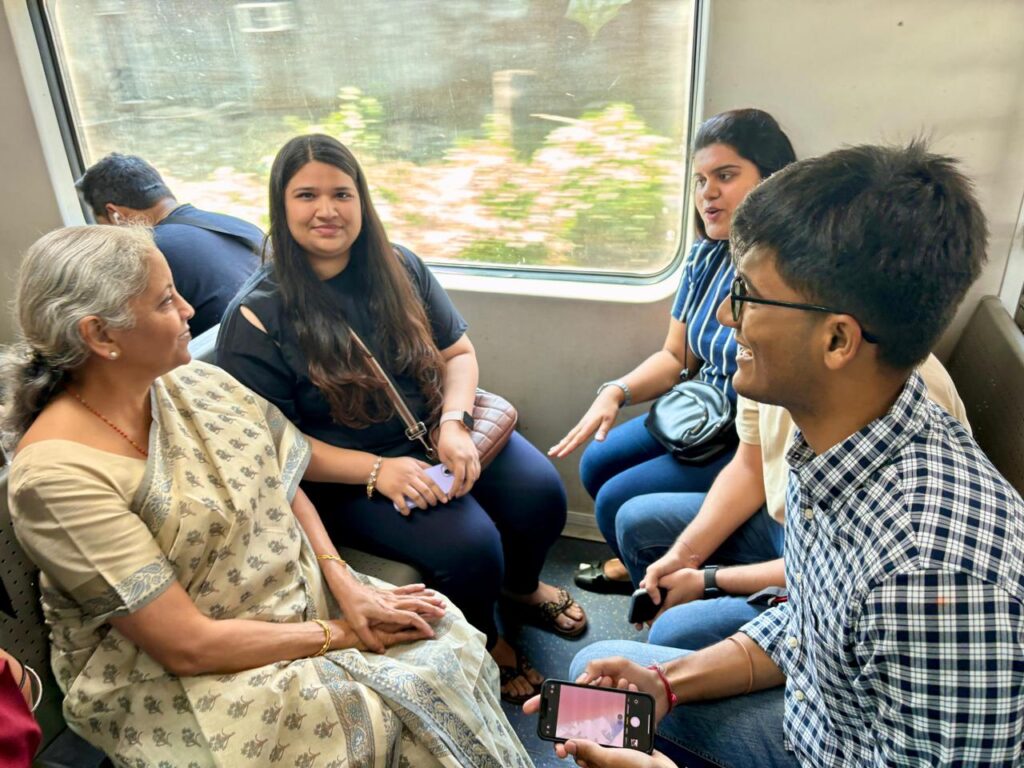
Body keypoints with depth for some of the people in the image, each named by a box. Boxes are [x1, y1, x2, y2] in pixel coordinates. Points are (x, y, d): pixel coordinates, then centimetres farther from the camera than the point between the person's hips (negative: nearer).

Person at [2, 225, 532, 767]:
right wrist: (339, 635, -15)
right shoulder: (56, 474, -22)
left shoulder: (197, 384, -3)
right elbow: (188, 646, -21)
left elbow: (286, 488, 5)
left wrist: (344, 582, -9)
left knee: (447, 642, -7)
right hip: (174, 683, -6)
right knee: (380, 719, -20)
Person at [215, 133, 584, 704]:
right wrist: (377, 469, -23)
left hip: (436, 430, 5)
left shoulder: (399, 268, 2)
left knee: (542, 494, -14)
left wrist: (455, 423, -15)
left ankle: (521, 585, 22)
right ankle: (484, 641, 12)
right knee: (469, 545, -24)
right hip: (346, 477, -4)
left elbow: (458, 351, 5)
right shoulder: (257, 318, -12)